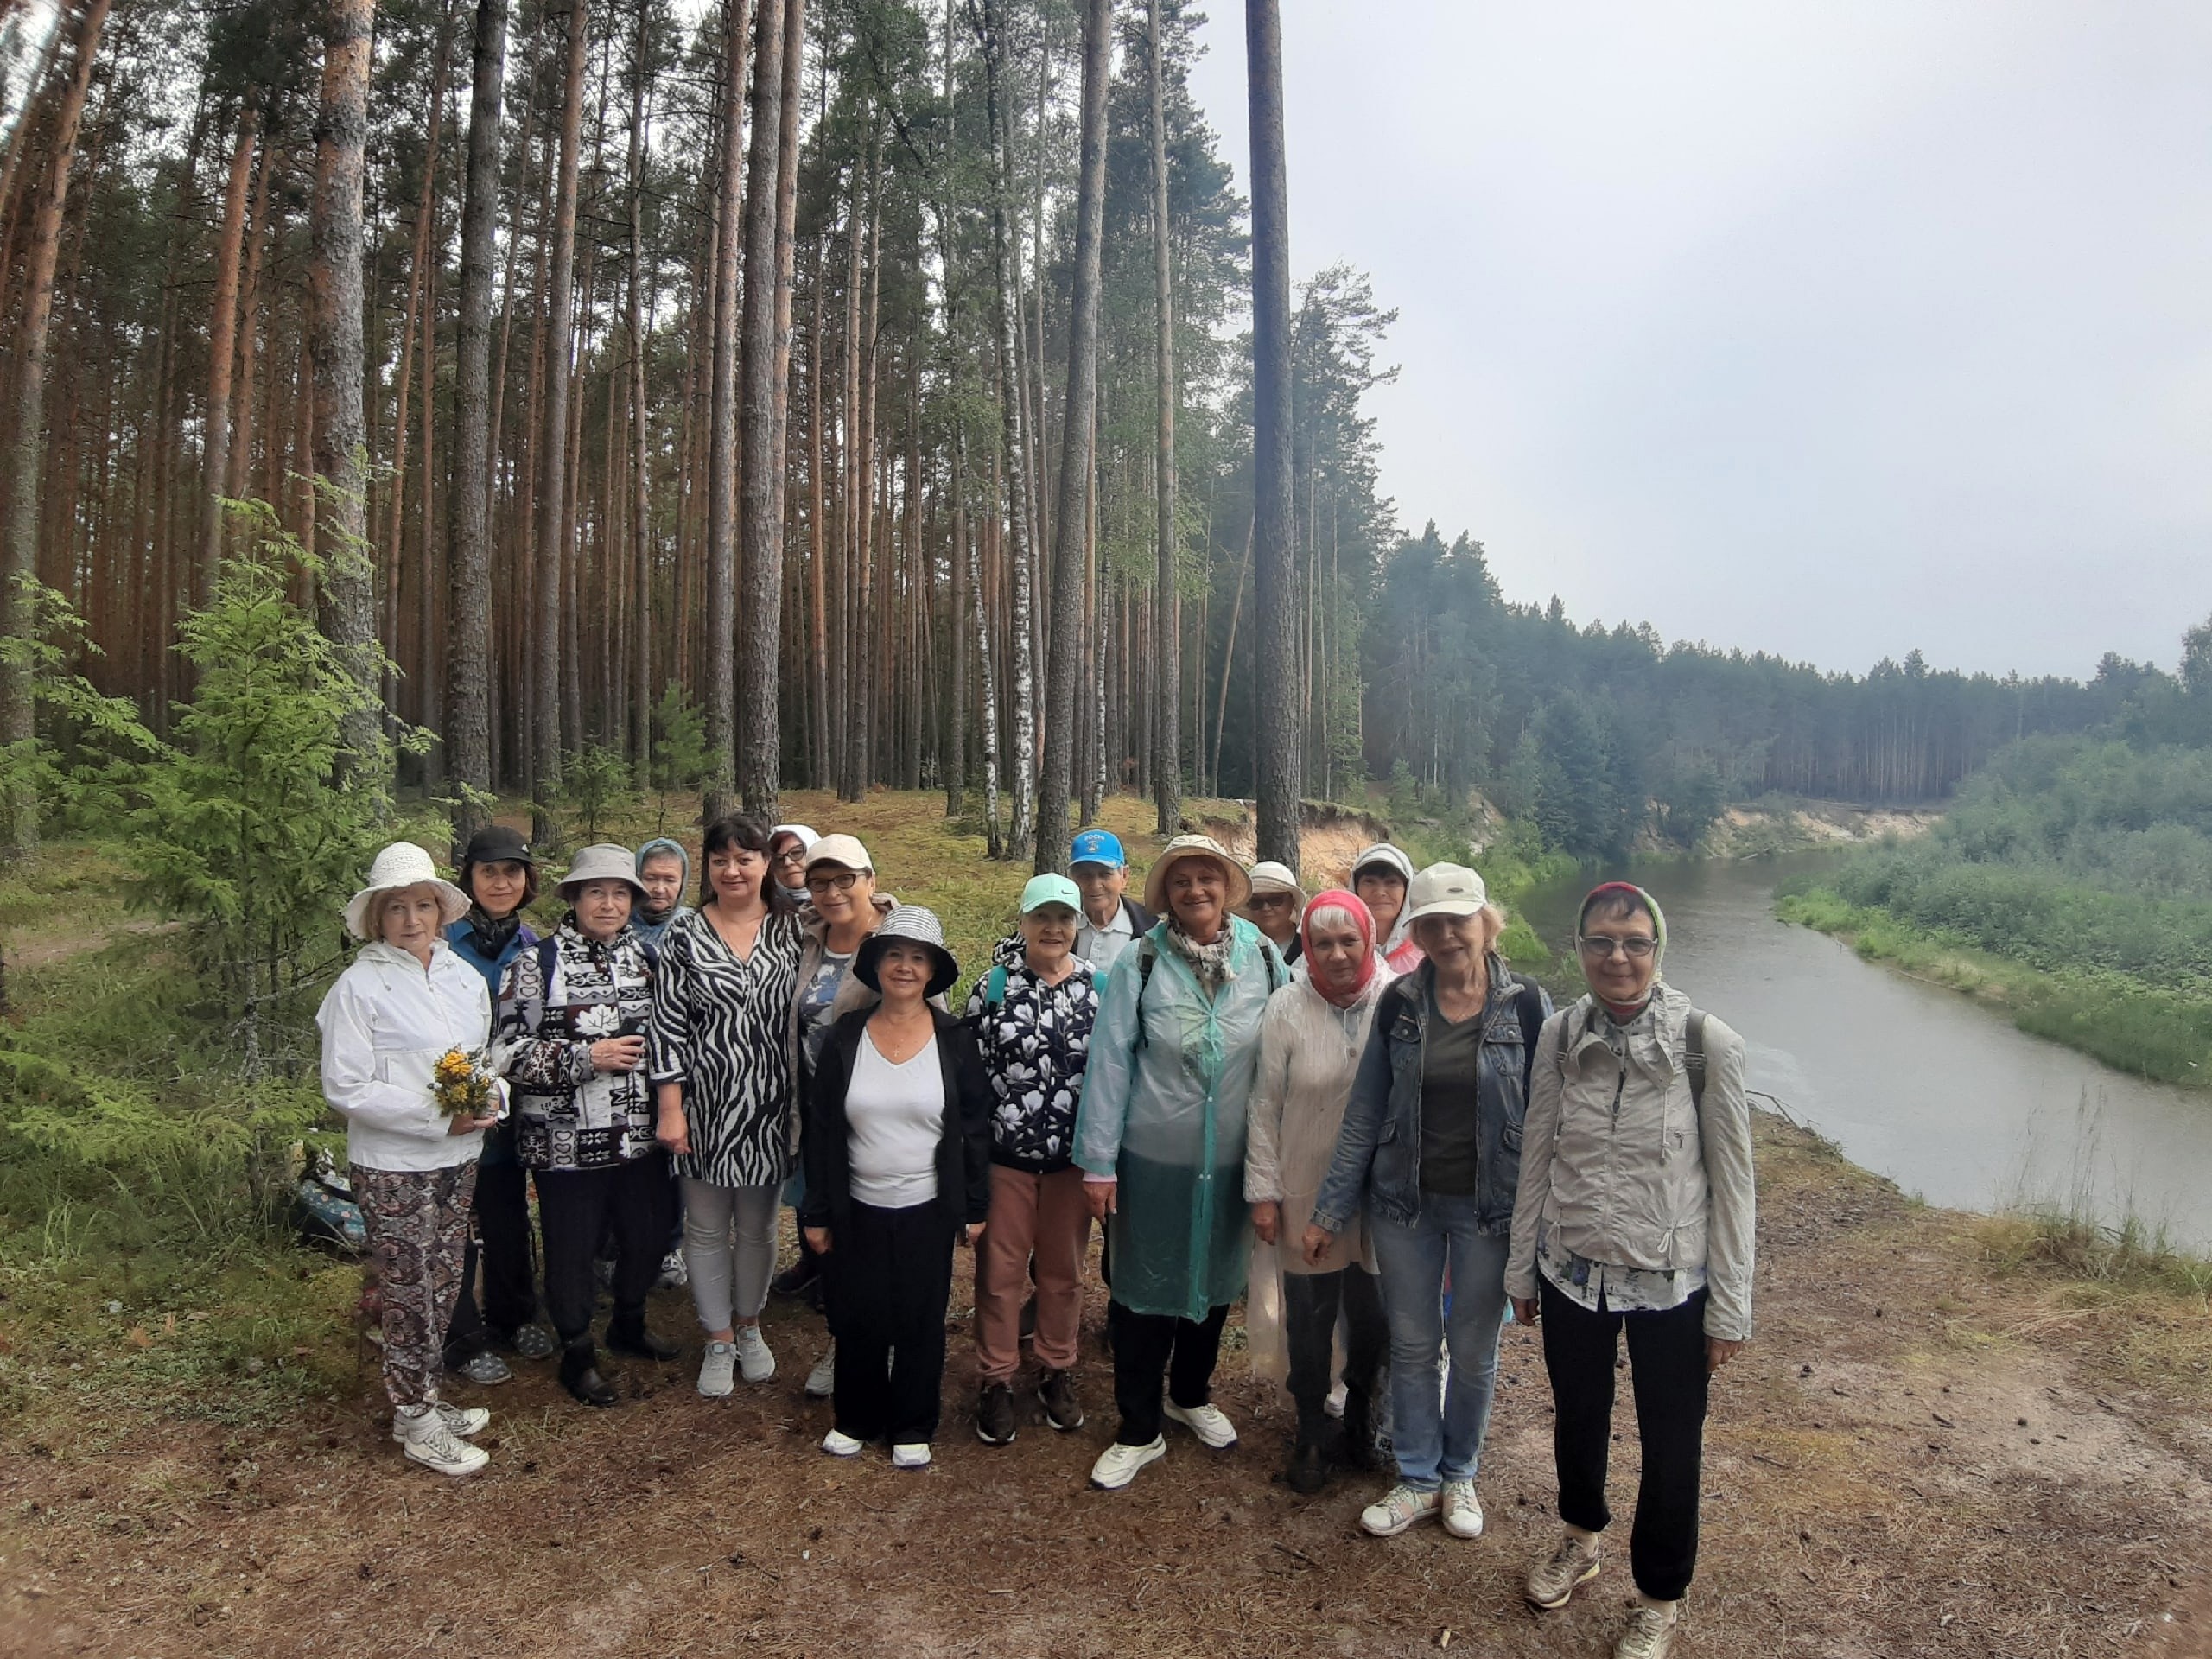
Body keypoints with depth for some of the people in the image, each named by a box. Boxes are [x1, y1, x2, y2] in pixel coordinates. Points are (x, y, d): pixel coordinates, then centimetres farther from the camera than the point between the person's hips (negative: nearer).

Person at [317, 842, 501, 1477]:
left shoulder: (465, 978, 5)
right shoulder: (360, 985, -12)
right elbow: (345, 1088, -15)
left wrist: (488, 1100, -7)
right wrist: (437, 1118, -20)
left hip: (458, 1160, 6)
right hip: (393, 1166, -6)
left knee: (444, 1284, 16)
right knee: (411, 1293, 3)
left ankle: (424, 1397, 33)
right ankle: (415, 1422, 19)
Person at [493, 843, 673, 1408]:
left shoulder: (644, 957, 7)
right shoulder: (536, 965, -9)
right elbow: (506, 1052, -14)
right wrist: (587, 1057, -21)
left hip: (640, 1134, 5)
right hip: (568, 1142, -5)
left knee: (649, 1234, 16)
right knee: (573, 1248, 8)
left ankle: (629, 1324, 42)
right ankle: (577, 1354, 29)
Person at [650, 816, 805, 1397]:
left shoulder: (791, 931, 0)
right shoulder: (684, 935, -4)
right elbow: (667, 1024, -5)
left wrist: (805, 1106, 0)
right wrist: (670, 1109, -9)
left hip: (769, 1105, 1)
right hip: (704, 1103, -1)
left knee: (758, 1225, 15)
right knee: (706, 1227, 10)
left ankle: (748, 1327, 36)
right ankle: (719, 1341, 27)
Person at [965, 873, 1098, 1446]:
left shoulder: (1100, 987, -1)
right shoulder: (993, 987, -5)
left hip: (1073, 1156, 1)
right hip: (1005, 1154, -1)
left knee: (1063, 1270, 15)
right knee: (1000, 1269, 9)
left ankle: (1058, 1372, 33)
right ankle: (996, 1380, 26)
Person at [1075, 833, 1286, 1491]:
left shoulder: (1263, 958, -5)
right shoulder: (1141, 962, -11)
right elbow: (1109, 1061, -9)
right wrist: (1098, 1162, -9)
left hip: (1232, 1159, 3)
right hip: (1152, 1157, -2)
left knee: (1216, 1282, 20)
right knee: (1145, 1290, 9)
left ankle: (1192, 1394, 45)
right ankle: (1139, 1431, 27)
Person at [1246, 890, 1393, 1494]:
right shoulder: (1288, 1007, -10)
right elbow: (1265, 1105, -4)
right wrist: (1262, 1190, -3)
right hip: (1307, 1190, 0)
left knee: (1373, 1317, 14)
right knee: (1310, 1317, 13)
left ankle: (1361, 1417, 41)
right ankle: (1312, 1433, 35)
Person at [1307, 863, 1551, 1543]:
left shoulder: (1527, 1007, -9)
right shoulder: (1399, 1004, -3)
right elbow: (1363, 1116, 0)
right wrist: (1330, 1213, 1)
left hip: (1489, 1208, -1)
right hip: (1404, 1204, 2)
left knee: (1474, 1351, 13)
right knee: (1411, 1345, 12)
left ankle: (1460, 1475, 35)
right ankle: (1418, 1479, 31)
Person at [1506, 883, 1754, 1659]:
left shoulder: (1707, 1044, -15)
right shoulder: (1560, 1035, -6)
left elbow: (1732, 1182, -9)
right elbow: (1537, 1157, 3)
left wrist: (1729, 1309, -6)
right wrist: (1523, 1269, 8)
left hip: (1671, 1283, -3)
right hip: (1572, 1273, 3)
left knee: (1670, 1448, 12)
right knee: (1577, 1419, 22)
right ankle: (1581, 1538, 50)